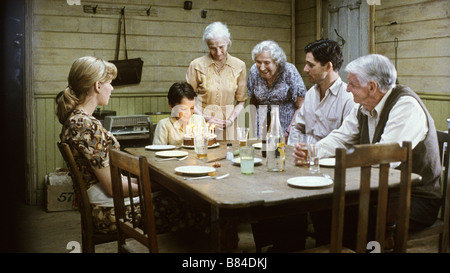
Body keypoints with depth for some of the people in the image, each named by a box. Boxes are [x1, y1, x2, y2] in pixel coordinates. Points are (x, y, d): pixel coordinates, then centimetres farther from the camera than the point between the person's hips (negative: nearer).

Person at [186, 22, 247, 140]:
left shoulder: (239, 66, 3)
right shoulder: (196, 65, -3)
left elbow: (241, 101, 10)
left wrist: (232, 118, -6)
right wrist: (206, 118, -10)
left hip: (228, 126, 2)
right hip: (203, 126, -2)